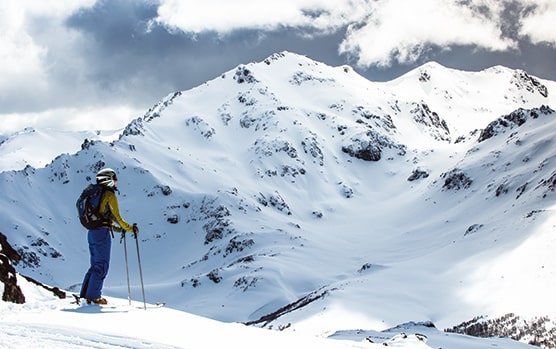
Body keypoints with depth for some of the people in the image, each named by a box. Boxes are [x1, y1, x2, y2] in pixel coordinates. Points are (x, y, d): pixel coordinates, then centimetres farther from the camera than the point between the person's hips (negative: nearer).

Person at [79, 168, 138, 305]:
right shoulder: (110, 195, -8)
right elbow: (117, 217, -10)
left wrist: (118, 227, 28)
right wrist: (130, 228, 1)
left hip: (92, 232, 8)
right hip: (102, 233, -8)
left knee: (95, 264, 15)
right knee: (102, 265, -2)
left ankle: (85, 294, 12)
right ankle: (93, 296, -3)